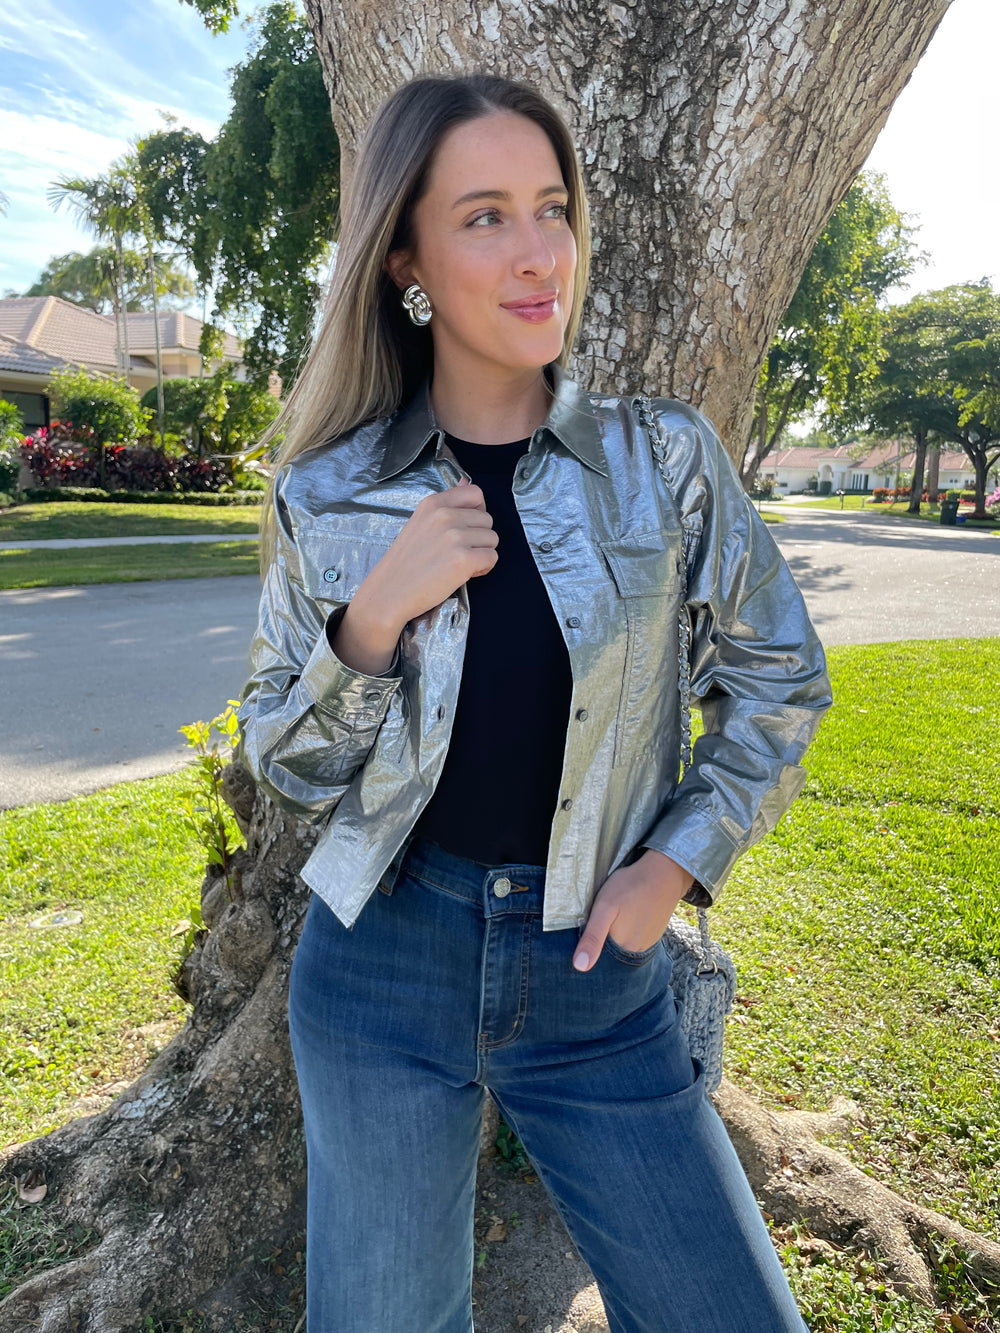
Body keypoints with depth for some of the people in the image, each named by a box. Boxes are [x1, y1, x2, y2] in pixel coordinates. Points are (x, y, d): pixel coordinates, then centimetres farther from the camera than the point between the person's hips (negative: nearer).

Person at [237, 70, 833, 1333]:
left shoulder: (666, 460, -5)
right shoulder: (328, 500, -5)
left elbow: (775, 686, 5)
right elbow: (284, 769, 0)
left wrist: (680, 861, -5)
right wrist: (374, 616, -17)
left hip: (597, 973, 0)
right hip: (384, 959, 1)